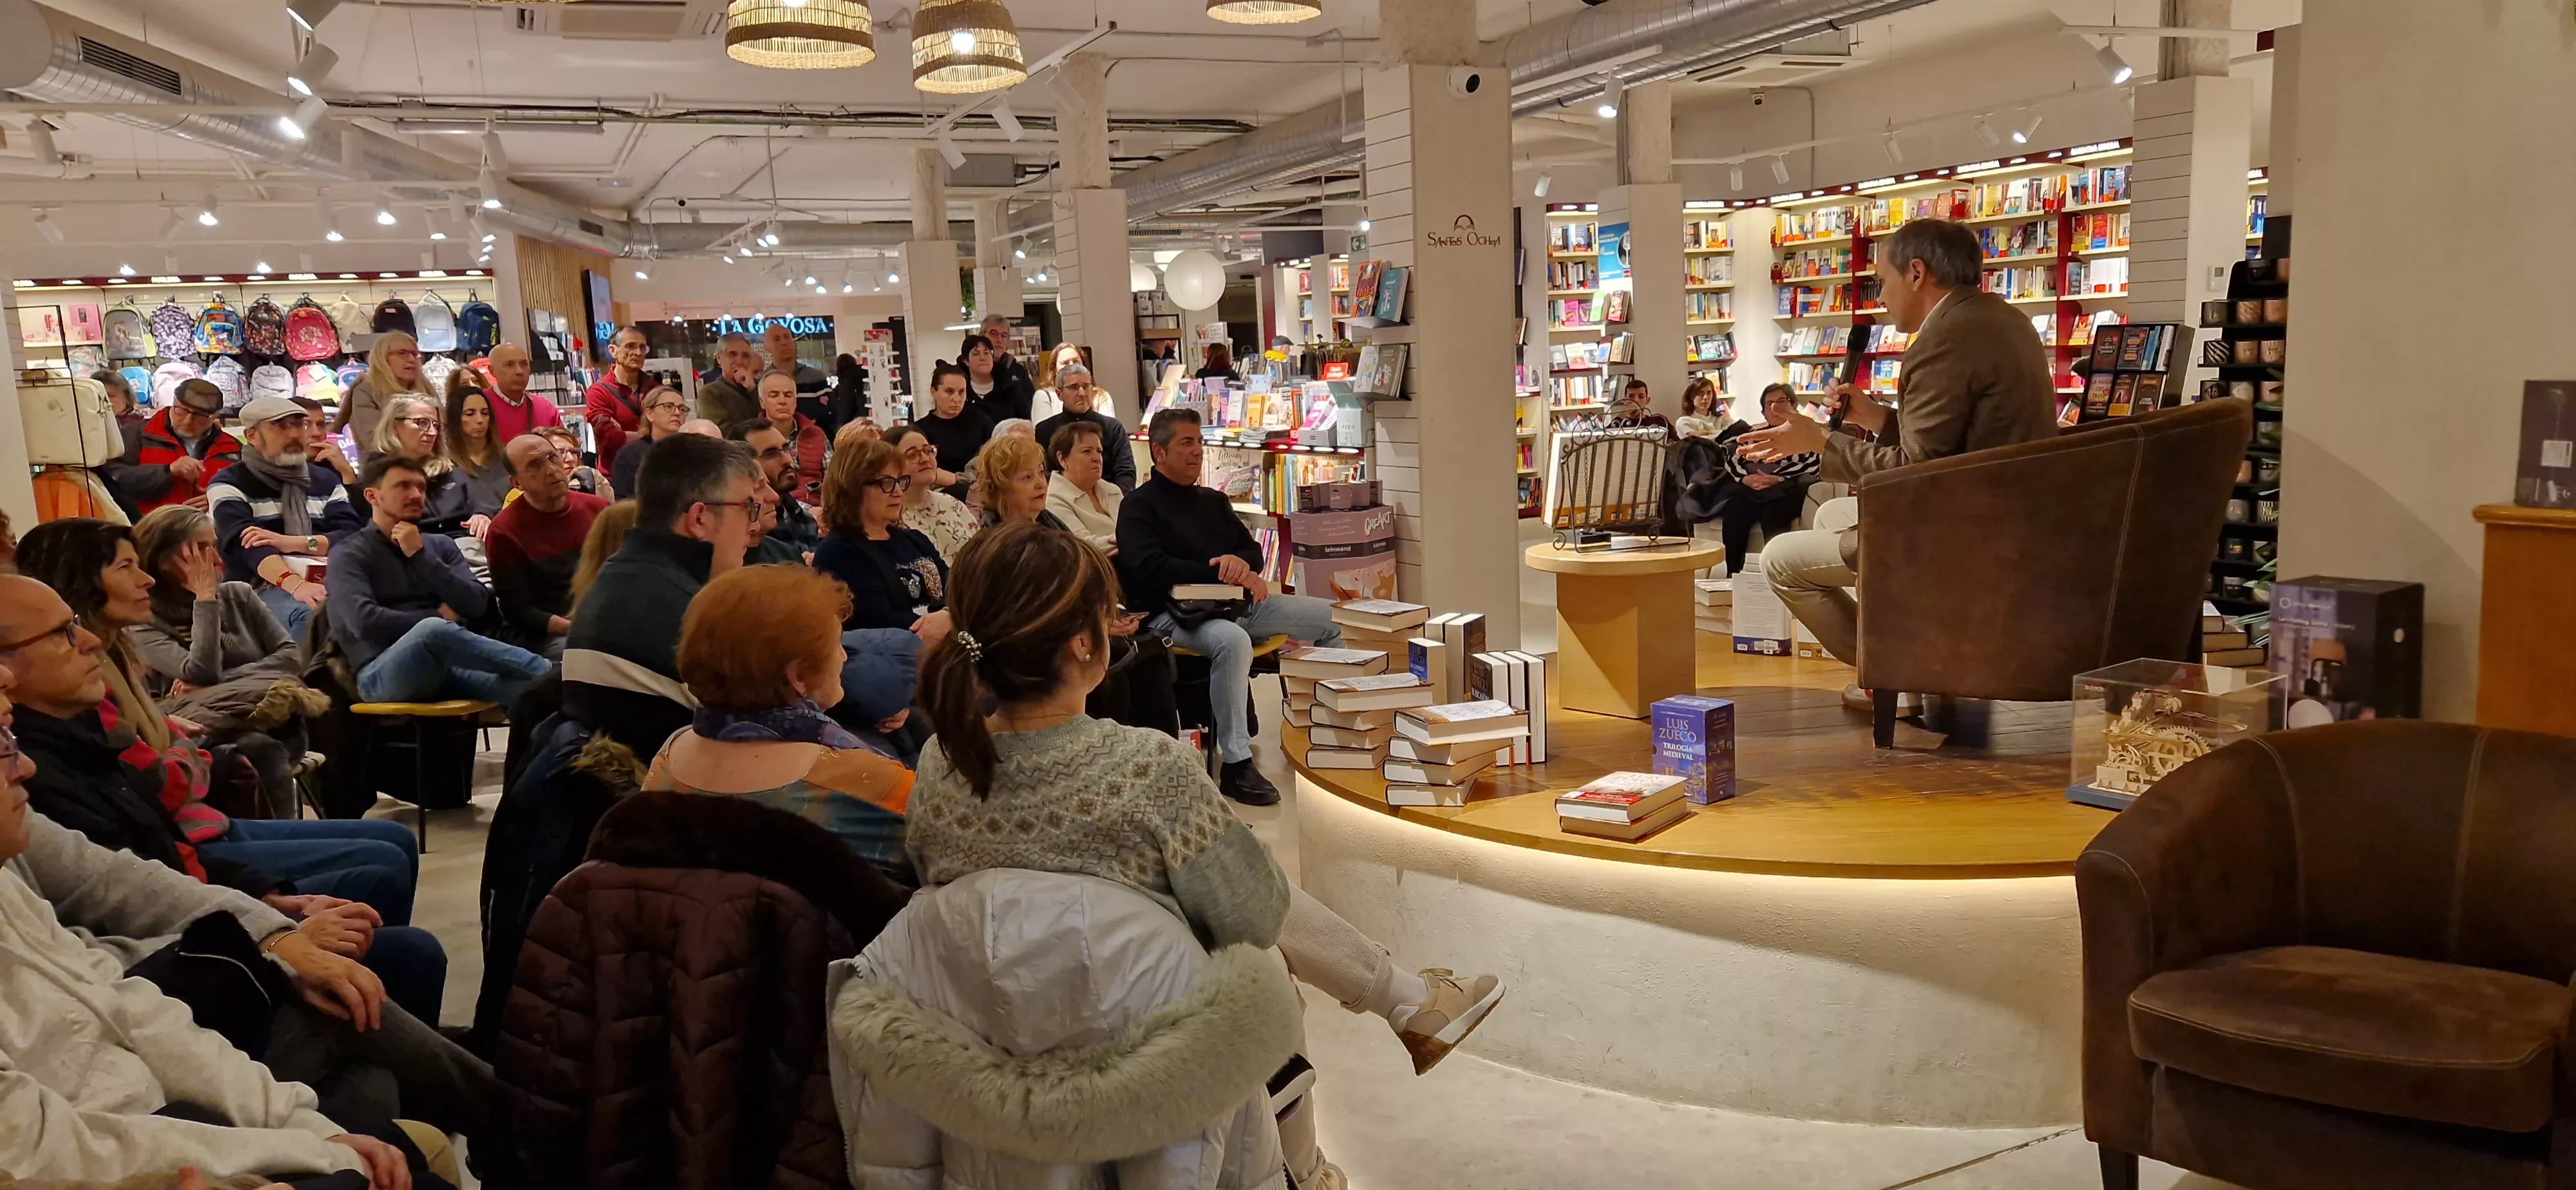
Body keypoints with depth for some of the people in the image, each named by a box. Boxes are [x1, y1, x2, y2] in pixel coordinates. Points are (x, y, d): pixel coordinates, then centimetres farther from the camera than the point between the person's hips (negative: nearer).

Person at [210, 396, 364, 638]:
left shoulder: (326, 480, 22)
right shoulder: (230, 485, 8)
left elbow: (352, 535, 5)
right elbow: (246, 543, -11)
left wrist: (292, 543, -13)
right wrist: (294, 583, -31)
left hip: (325, 582, 4)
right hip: (261, 588, -3)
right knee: (307, 615, -39)